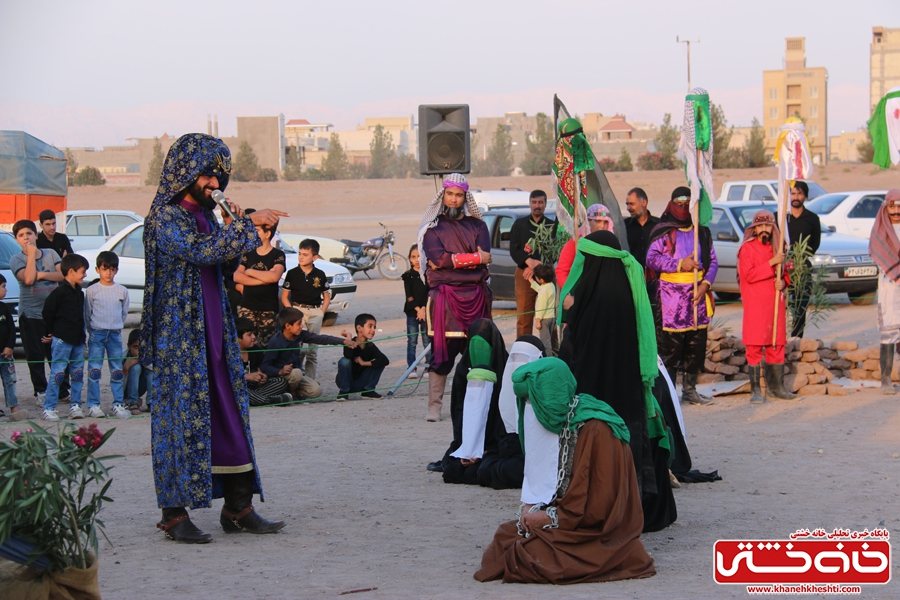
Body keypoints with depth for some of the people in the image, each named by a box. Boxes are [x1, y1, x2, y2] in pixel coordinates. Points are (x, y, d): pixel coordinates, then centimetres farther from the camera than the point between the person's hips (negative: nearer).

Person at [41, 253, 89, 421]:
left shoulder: (79, 292, 13)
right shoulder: (60, 292, -11)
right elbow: (47, 313, -9)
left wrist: (82, 334, 14)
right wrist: (53, 331, -3)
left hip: (78, 340, 7)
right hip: (62, 340, -7)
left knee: (78, 373, 8)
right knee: (57, 373, -6)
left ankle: (75, 406, 15)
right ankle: (48, 408, -2)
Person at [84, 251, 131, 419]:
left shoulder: (122, 291, 6)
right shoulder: (91, 290, -1)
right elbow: (87, 314, 4)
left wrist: (116, 327, 9)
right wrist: (93, 330, 3)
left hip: (115, 334, 2)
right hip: (96, 334, -2)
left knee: (117, 371, 4)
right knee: (94, 370, -3)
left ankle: (118, 404, 9)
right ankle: (93, 405, -1)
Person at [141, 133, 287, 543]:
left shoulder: (204, 214, 14)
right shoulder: (165, 217, -11)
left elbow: (225, 265, 18)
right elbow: (203, 251, -24)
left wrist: (232, 230, 2)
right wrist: (247, 224, -20)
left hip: (213, 331, 8)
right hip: (179, 335, -8)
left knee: (231, 413, 7)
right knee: (182, 416, -4)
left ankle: (238, 508, 12)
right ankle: (174, 513, 3)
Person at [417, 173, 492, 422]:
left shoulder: (477, 225, 14)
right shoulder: (432, 227, 7)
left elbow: (484, 255, -2)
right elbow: (438, 258, -10)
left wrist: (451, 260, -10)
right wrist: (474, 258, -9)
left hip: (475, 295, 2)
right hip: (444, 297, -2)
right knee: (442, 351, -5)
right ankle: (434, 406, -1)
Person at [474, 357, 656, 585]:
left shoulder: (595, 429, -20)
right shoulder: (559, 422, 6)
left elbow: (599, 504, -21)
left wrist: (548, 517, -15)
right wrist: (532, 506, -6)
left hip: (598, 530, -8)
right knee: (506, 535, -8)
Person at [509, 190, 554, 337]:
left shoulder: (552, 226, 11)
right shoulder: (520, 224, 13)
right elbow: (513, 250, 5)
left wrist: (536, 267, -10)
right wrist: (529, 262, -13)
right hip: (524, 273, 0)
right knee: (524, 317, -3)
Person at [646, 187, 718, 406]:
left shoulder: (702, 232, 15)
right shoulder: (663, 232, 2)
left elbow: (712, 261, 12)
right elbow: (652, 258, -7)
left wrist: (705, 283, -4)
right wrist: (679, 264, -13)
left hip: (697, 293, 4)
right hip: (671, 295, -4)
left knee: (697, 344, 5)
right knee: (670, 345, -7)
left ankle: (690, 389, 15)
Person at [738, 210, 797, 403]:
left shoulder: (777, 248, 16)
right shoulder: (747, 248, -3)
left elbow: (784, 273, 26)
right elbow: (749, 275, -14)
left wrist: (783, 282, 3)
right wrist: (771, 263, -19)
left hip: (776, 303, 6)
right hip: (755, 305, -6)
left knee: (777, 345, 8)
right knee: (755, 346, -6)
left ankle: (776, 387, 16)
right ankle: (755, 390, -4)